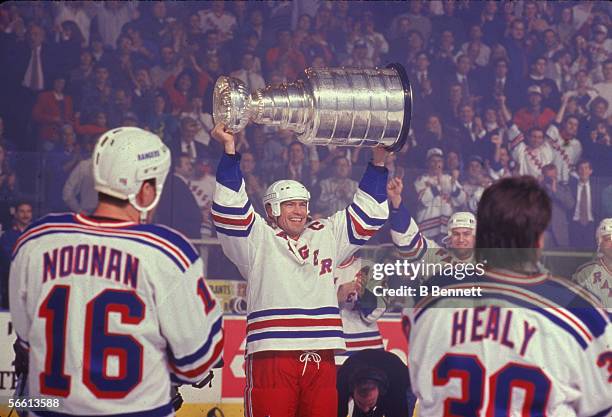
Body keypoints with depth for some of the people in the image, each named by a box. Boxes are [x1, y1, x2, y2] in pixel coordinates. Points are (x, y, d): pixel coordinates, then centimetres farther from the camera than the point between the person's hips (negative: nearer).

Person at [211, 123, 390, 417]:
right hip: (272, 356, -5)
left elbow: (367, 213, 25)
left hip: (321, 357, 5)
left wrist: (378, 160, 21)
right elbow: (231, 208, -5)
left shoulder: (327, 236, 20)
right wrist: (230, 149, -10)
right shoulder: (258, 239, 7)